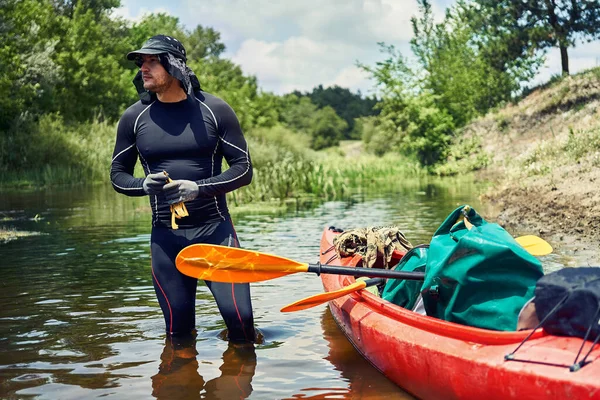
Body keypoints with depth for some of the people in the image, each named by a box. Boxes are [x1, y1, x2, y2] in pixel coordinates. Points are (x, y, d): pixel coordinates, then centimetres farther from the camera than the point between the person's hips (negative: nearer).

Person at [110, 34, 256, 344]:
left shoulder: (214, 110, -2)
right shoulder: (134, 117, 3)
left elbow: (243, 169, -1)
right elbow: (118, 175, 11)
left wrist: (199, 188, -18)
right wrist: (145, 185, -12)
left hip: (215, 229, -1)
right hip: (165, 236, 2)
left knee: (240, 316, -7)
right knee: (178, 329, 5)